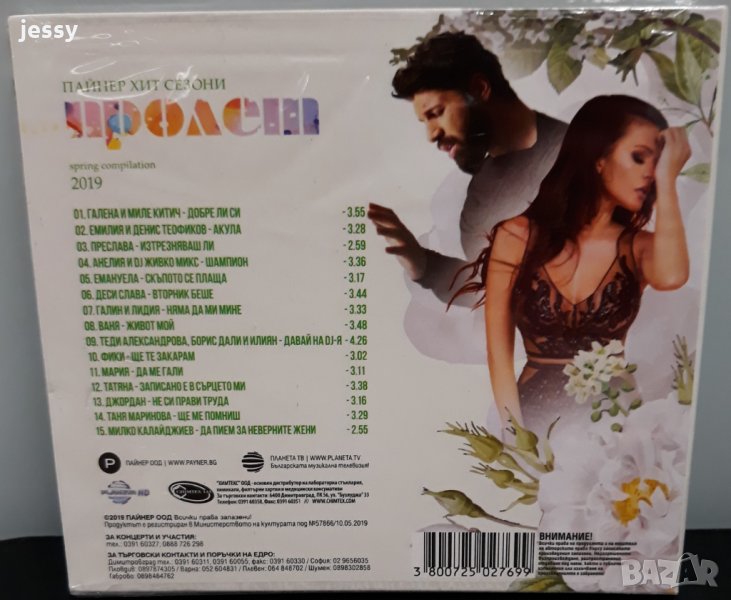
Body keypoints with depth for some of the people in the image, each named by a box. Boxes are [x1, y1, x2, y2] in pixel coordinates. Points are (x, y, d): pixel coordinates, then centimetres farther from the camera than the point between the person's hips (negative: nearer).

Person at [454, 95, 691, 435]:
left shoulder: (638, 246, 3)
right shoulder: (517, 236, -3)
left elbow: (671, 277, -21)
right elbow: (499, 354, -4)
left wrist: (666, 180, -10)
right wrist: (519, 438, -14)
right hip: (535, 411, -1)